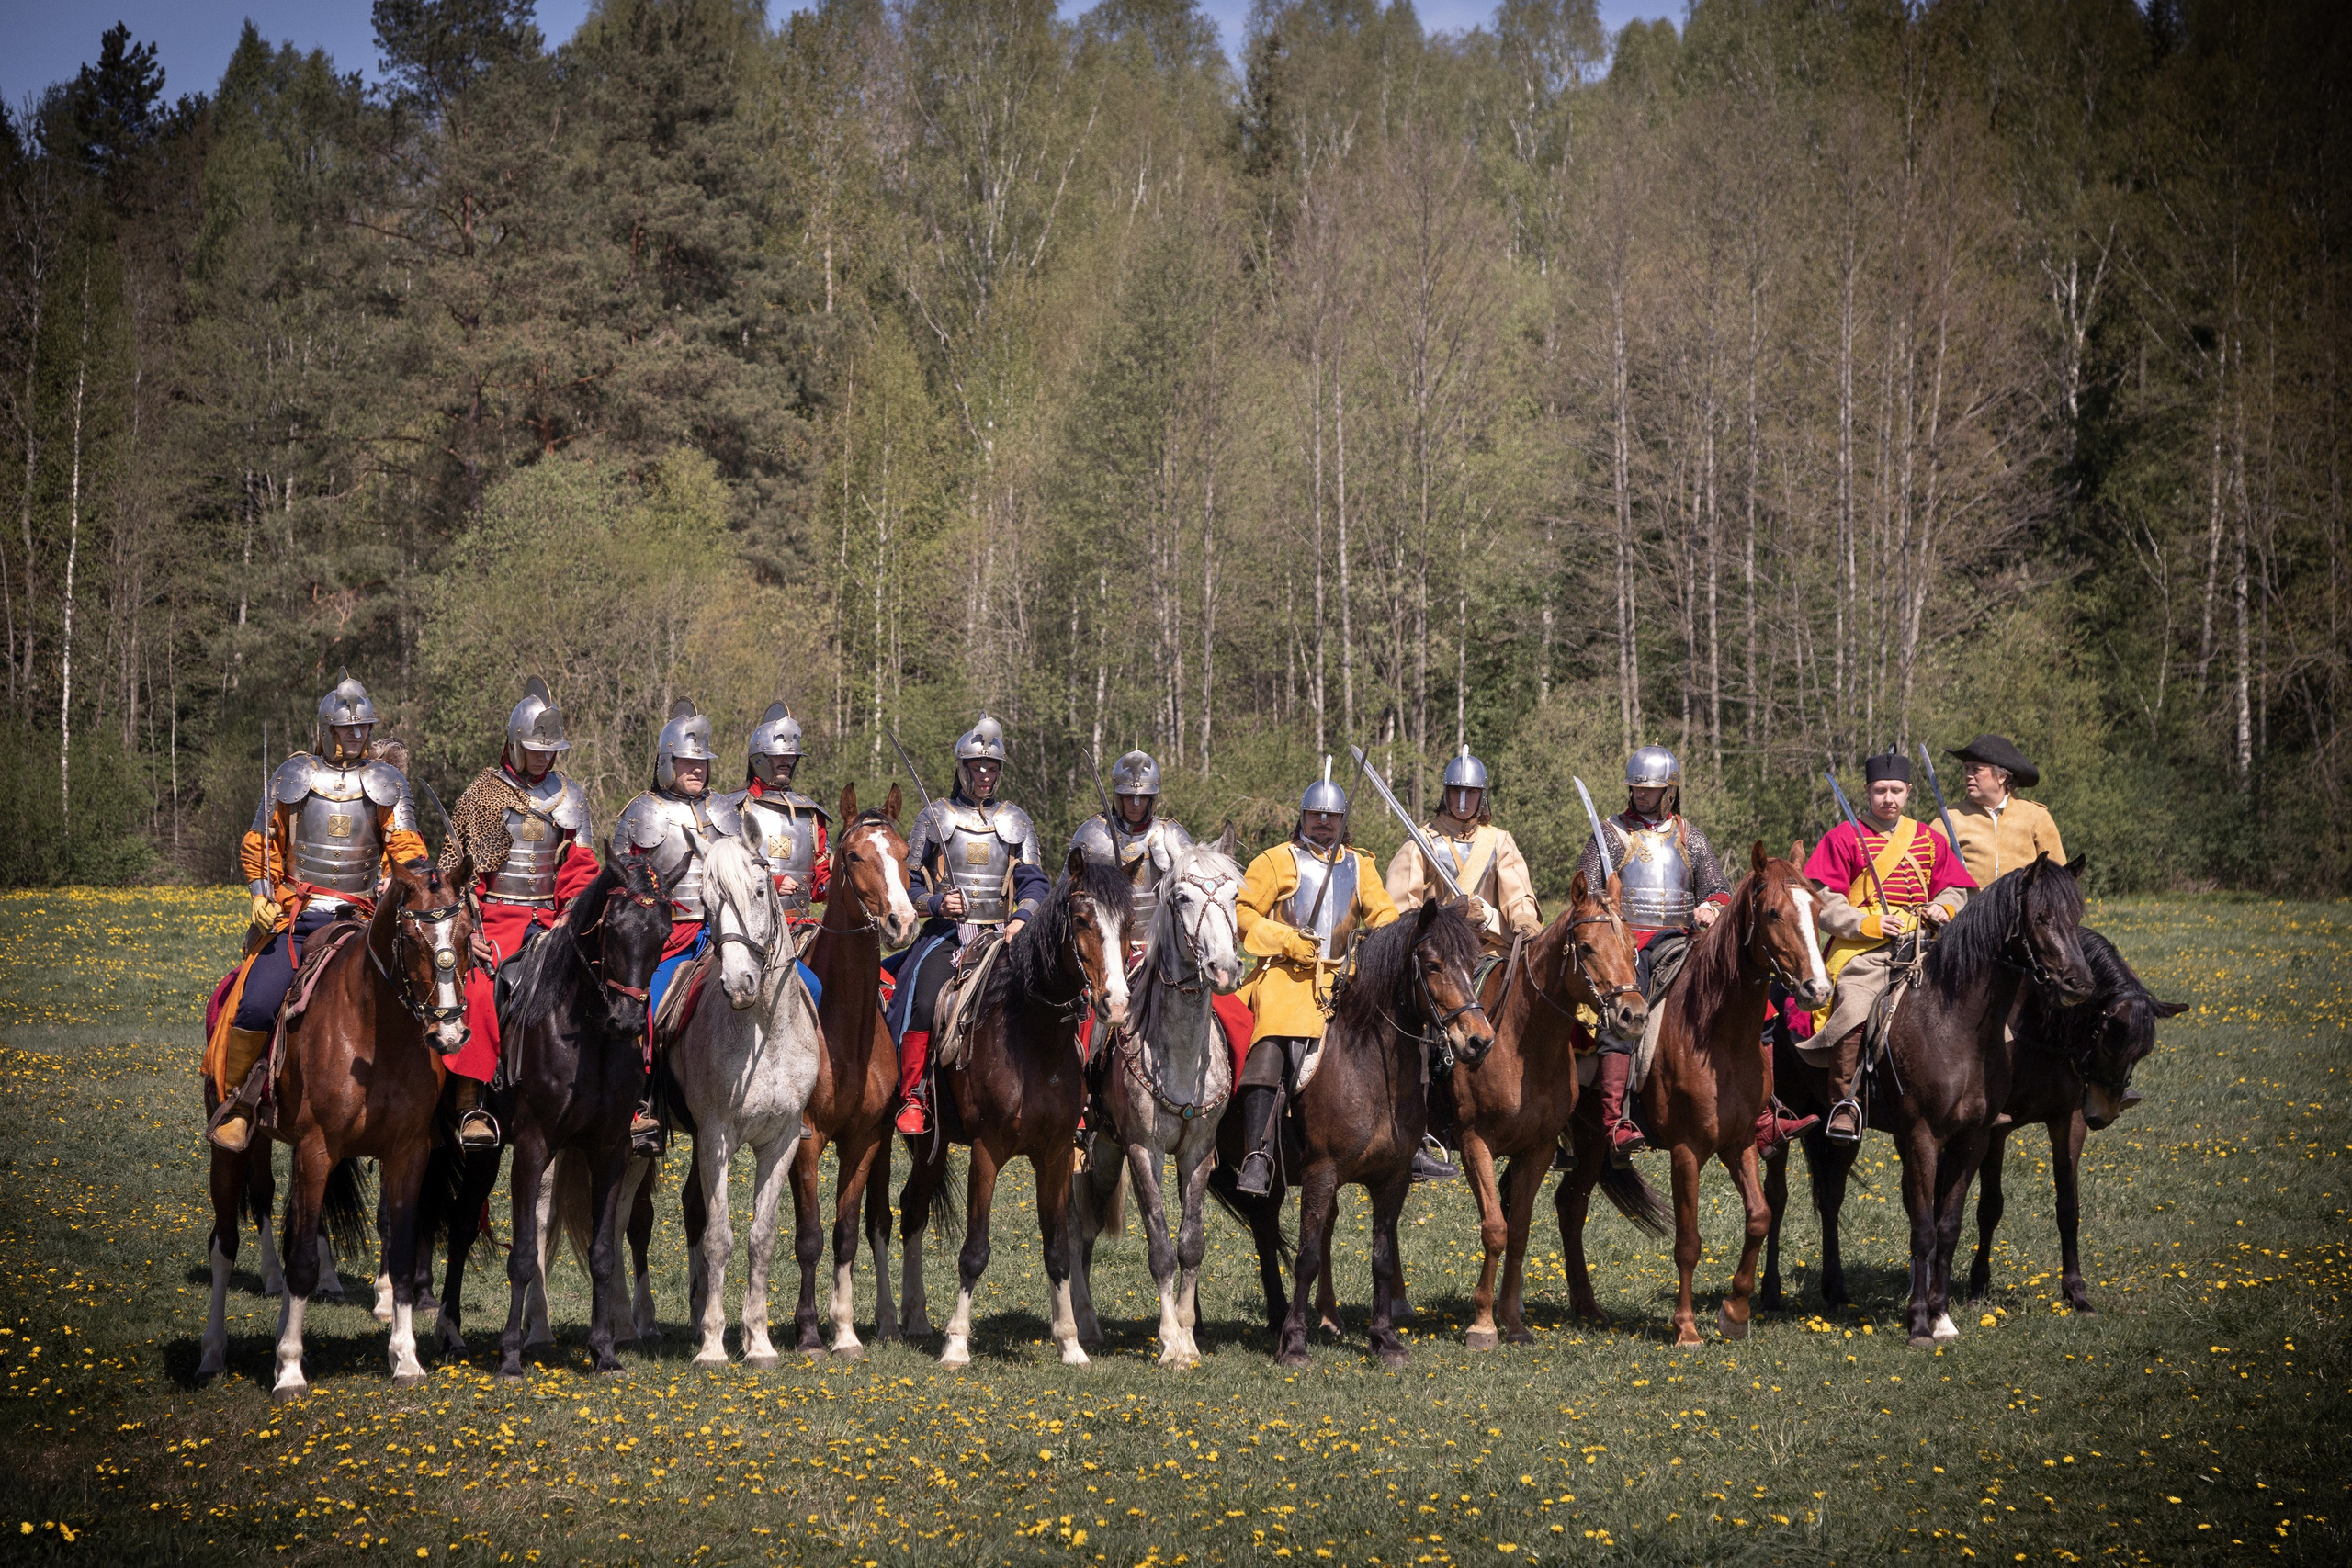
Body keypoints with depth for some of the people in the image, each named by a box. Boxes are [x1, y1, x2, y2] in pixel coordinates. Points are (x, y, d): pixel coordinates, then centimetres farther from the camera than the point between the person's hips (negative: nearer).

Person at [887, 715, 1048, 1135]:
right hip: (946, 932, -2)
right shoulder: (934, 817, 10)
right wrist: (936, 903, -11)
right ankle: (912, 1099, -21)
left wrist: (1022, 919, -13)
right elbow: (908, 882, 9)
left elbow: (1033, 880, 7)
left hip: (1002, 935, 2)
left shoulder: (1016, 821, 15)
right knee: (924, 1001, -29)